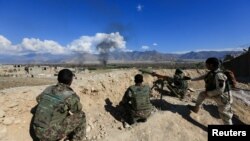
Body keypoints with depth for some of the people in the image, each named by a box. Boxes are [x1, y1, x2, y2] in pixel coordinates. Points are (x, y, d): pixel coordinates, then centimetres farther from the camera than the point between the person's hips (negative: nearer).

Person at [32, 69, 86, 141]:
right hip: (52, 133, -7)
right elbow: (78, 109, 3)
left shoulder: (48, 89, 1)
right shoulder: (71, 95, -19)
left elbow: (38, 99, 25)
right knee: (81, 115, 3)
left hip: (38, 131, 7)